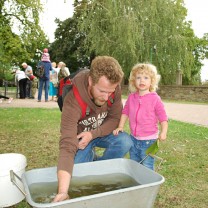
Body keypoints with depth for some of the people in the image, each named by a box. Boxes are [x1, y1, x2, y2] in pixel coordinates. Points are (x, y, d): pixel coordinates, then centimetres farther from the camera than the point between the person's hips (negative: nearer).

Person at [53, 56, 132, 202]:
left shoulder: (113, 88, -26)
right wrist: (63, 191, -52)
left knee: (125, 142, -25)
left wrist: (92, 134, -29)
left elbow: (115, 118, -12)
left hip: (102, 132, 3)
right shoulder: (73, 101, -38)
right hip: (80, 136, -2)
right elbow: (67, 146, -44)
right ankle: (90, 157, 14)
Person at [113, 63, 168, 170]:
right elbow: (125, 112, 10)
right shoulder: (131, 97, 1)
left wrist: (163, 132, -22)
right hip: (133, 138, 5)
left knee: (147, 167, 5)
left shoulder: (155, 98, -12)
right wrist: (120, 127, 3)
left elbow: (163, 117, -10)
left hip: (148, 140, -5)